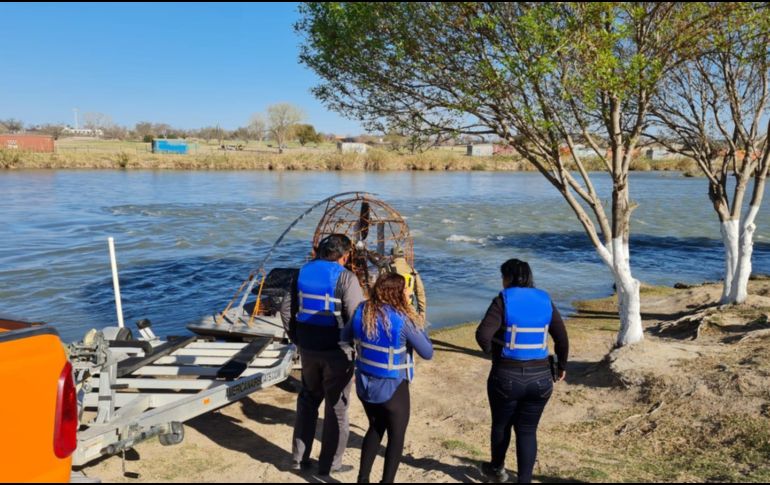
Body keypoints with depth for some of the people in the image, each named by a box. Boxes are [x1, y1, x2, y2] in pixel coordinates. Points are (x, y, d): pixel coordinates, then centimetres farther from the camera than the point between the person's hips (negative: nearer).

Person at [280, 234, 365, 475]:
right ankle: (329, 464, 20)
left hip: (308, 348, 5)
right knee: (336, 406, 10)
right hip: (336, 350, -5)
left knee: (308, 400, 22)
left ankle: (299, 458, 29)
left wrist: (296, 338, 17)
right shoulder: (345, 278, -15)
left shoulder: (304, 272, 3)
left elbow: (286, 308, 8)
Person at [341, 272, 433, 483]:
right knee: (396, 436, 15)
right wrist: (418, 325, -3)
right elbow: (428, 353, -14)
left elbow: (345, 338, 11)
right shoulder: (402, 320, -22)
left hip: (364, 384, 6)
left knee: (375, 428, 26)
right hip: (392, 388, -5)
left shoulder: (362, 311, -6)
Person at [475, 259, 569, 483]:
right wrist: (561, 366, 19)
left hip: (507, 376, -3)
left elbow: (483, 335, -22)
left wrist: (492, 351, -1)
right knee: (527, 431, 13)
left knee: (501, 424, 20)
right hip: (540, 378, 3)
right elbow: (562, 338, 5)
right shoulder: (545, 301, 3)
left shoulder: (503, 300, -11)